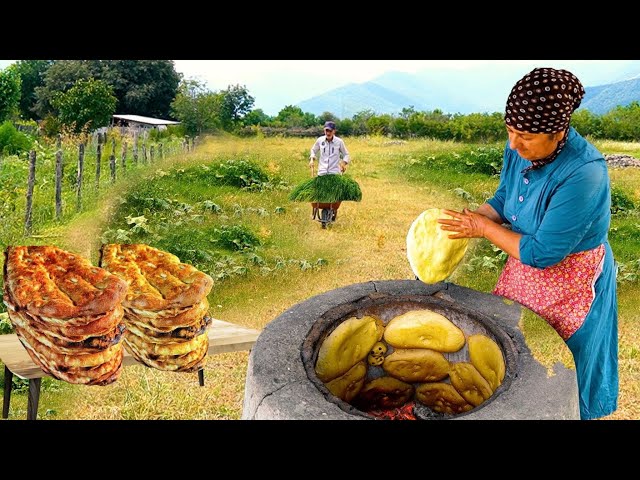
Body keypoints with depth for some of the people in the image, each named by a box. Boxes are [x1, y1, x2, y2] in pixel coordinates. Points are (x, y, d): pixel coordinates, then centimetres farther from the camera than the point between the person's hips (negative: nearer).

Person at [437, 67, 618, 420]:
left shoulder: (584, 174, -34)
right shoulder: (519, 149, -12)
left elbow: (542, 253, -30)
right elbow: (502, 200, 5)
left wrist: (483, 227, -22)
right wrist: (466, 220, -12)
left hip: (569, 284, -7)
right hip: (524, 272, 7)